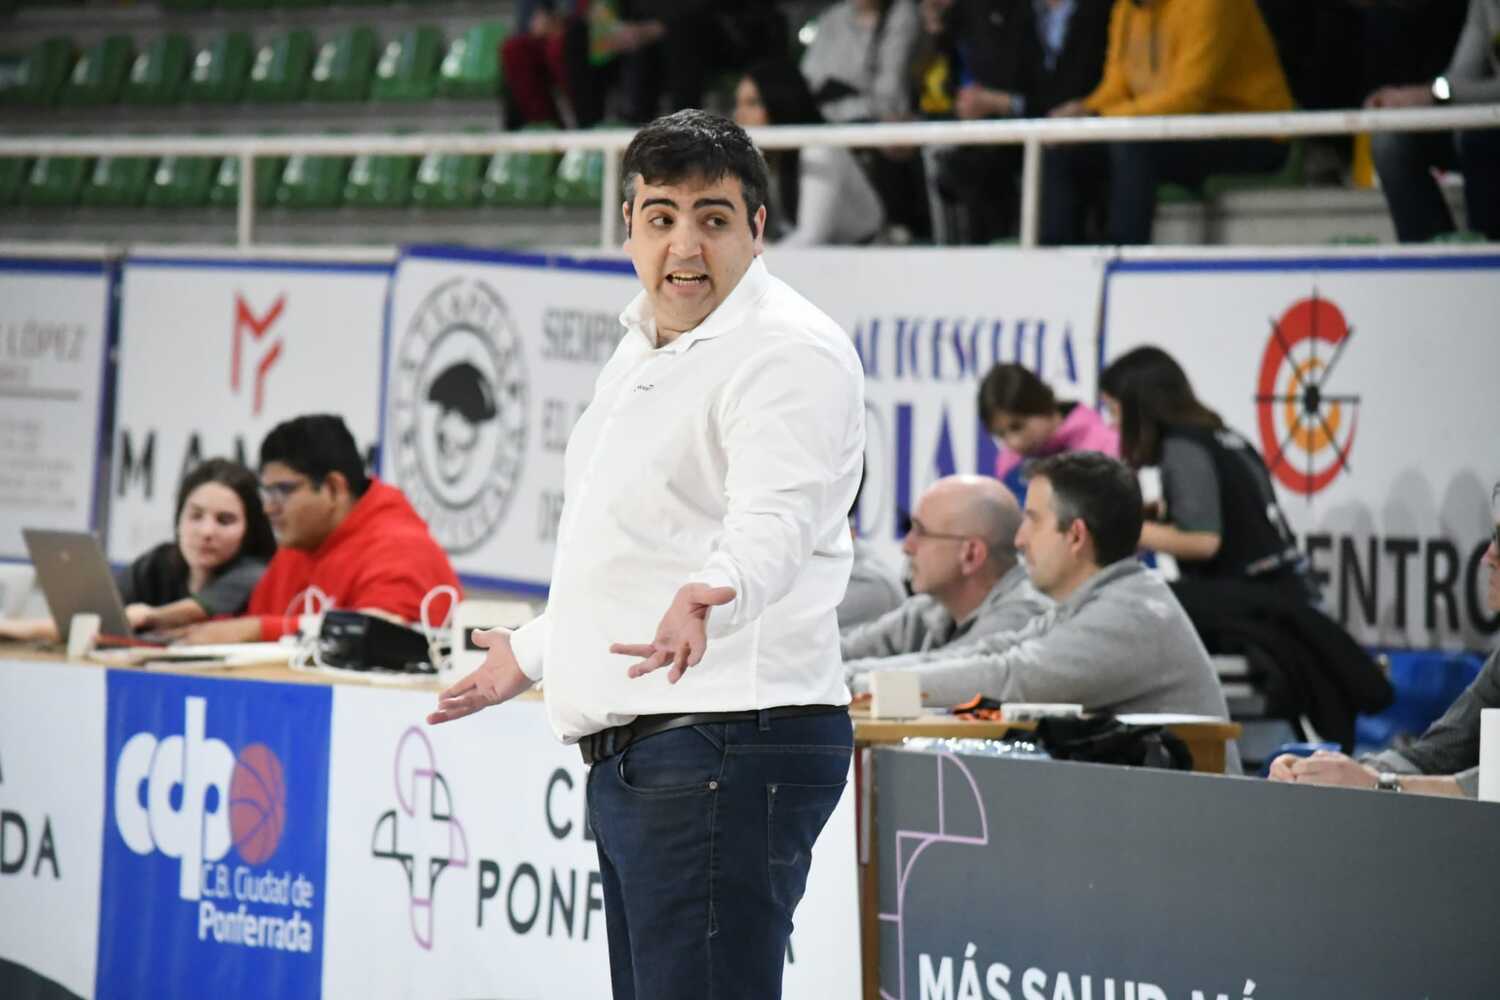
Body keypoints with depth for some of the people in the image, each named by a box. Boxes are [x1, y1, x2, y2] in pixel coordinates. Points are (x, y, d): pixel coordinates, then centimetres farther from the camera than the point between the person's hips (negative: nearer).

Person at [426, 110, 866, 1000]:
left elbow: (773, 521, -26)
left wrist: (711, 594, -46)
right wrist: (532, 655, 44)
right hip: (633, 750, 10)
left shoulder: (790, 350, -10)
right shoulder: (643, 351, 21)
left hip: (728, 745, -10)